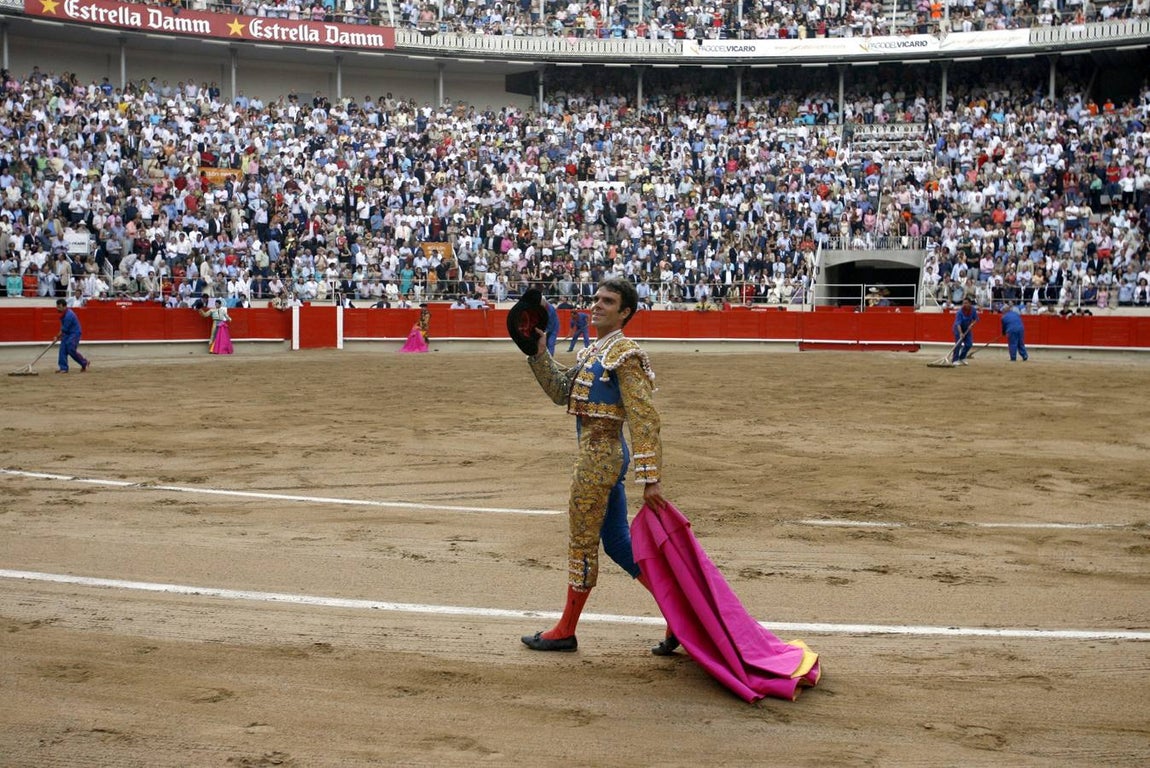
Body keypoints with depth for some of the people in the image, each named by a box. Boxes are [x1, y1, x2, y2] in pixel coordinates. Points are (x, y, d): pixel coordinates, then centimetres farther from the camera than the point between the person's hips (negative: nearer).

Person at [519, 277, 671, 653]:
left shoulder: (625, 354, -14)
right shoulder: (591, 352, 15)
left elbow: (644, 419, -19)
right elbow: (561, 392, 16)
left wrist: (650, 478, -24)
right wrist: (539, 354, 4)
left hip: (599, 456, -10)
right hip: (605, 455, 10)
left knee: (582, 542, 2)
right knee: (618, 542, 14)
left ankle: (565, 632, 15)